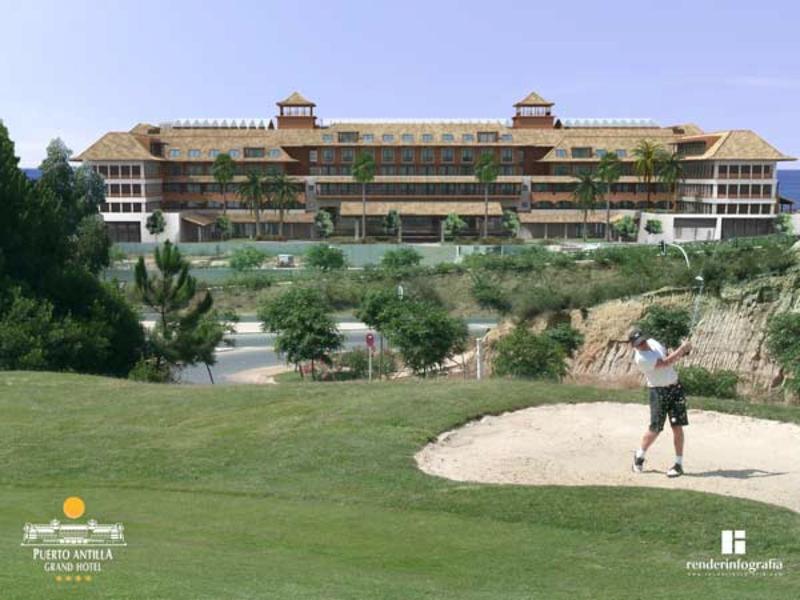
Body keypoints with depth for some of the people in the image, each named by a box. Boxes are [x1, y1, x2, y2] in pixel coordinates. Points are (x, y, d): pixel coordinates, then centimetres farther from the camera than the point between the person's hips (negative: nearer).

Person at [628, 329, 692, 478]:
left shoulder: (653, 342, 5)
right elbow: (666, 363, -22)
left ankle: (679, 464, 5)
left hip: (675, 387, 6)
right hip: (658, 391, -5)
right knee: (655, 429, -2)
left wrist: (681, 353, 1)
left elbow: (668, 356, 19)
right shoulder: (640, 358, -19)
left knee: (677, 426, 0)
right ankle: (639, 456, 23)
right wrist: (681, 348, -21)